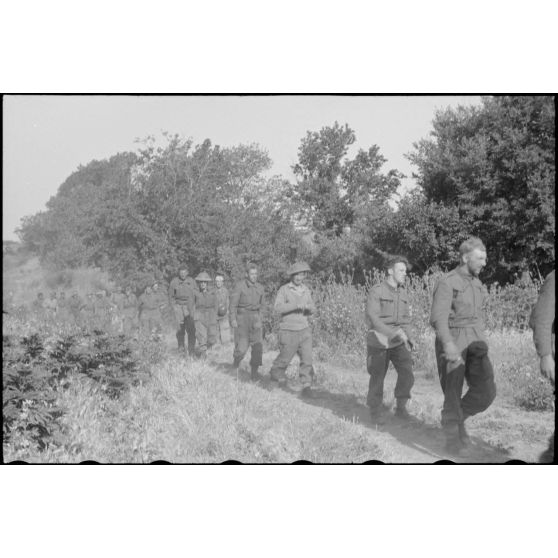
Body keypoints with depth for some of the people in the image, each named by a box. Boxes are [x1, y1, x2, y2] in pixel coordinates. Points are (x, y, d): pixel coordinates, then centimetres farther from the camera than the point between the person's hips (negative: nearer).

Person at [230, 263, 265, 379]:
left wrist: (259, 319, 23)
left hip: (255, 318, 4)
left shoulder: (260, 288, 8)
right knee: (242, 346, -7)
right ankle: (237, 357, 26)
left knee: (257, 345, -9)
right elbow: (233, 304, -9)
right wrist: (233, 319, -18)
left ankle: (254, 371, -3)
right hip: (242, 317, -4)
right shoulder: (239, 286, -7)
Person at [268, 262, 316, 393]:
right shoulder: (284, 290, -6)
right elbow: (277, 308, -18)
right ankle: (276, 372, 39)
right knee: (285, 358, 9)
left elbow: (313, 309, 14)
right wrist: (296, 305, -27)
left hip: (304, 329, 4)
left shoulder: (306, 290, 9)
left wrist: (309, 307, -11)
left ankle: (306, 386, -4)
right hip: (289, 331, -3)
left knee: (307, 358, -8)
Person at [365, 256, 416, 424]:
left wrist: (407, 340, 7)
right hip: (379, 342, -4)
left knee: (407, 372, -12)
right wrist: (395, 333, -25)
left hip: (399, 342, 4)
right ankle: (376, 412, 22)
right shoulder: (376, 291, -10)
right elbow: (372, 318, -18)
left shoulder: (403, 293, 10)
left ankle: (401, 408, 5)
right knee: (377, 378, 3)